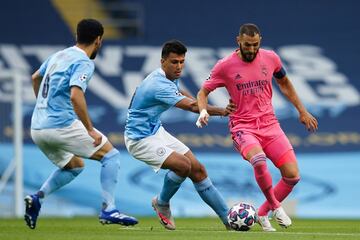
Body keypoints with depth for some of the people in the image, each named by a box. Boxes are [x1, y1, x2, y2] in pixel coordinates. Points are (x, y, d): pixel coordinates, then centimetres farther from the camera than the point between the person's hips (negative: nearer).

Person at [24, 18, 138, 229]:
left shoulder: (59, 56, 16)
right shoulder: (84, 63, -11)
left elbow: (35, 78, 32)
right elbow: (76, 95, -26)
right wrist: (90, 130, -22)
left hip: (37, 128, 9)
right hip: (61, 124, -9)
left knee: (74, 166, 27)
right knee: (111, 155, 1)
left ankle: (38, 198, 6)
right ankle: (108, 210, -9)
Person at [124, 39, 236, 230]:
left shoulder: (171, 77, 3)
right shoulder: (159, 85, -29)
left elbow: (177, 91, 29)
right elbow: (192, 106, -39)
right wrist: (222, 111, -49)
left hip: (156, 131, 10)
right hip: (140, 139, -10)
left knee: (198, 170, 1)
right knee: (183, 165, -26)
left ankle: (229, 218, 5)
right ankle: (162, 203, 2)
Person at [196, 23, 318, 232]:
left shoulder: (270, 58, 4)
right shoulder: (225, 66, -5)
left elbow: (284, 83, 22)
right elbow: (203, 92, 5)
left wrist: (303, 112, 22)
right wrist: (203, 111, -17)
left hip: (270, 125, 4)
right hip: (243, 127, -4)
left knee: (293, 175, -9)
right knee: (259, 160, -36)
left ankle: (263, 214, 14)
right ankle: (275, 206, -12)